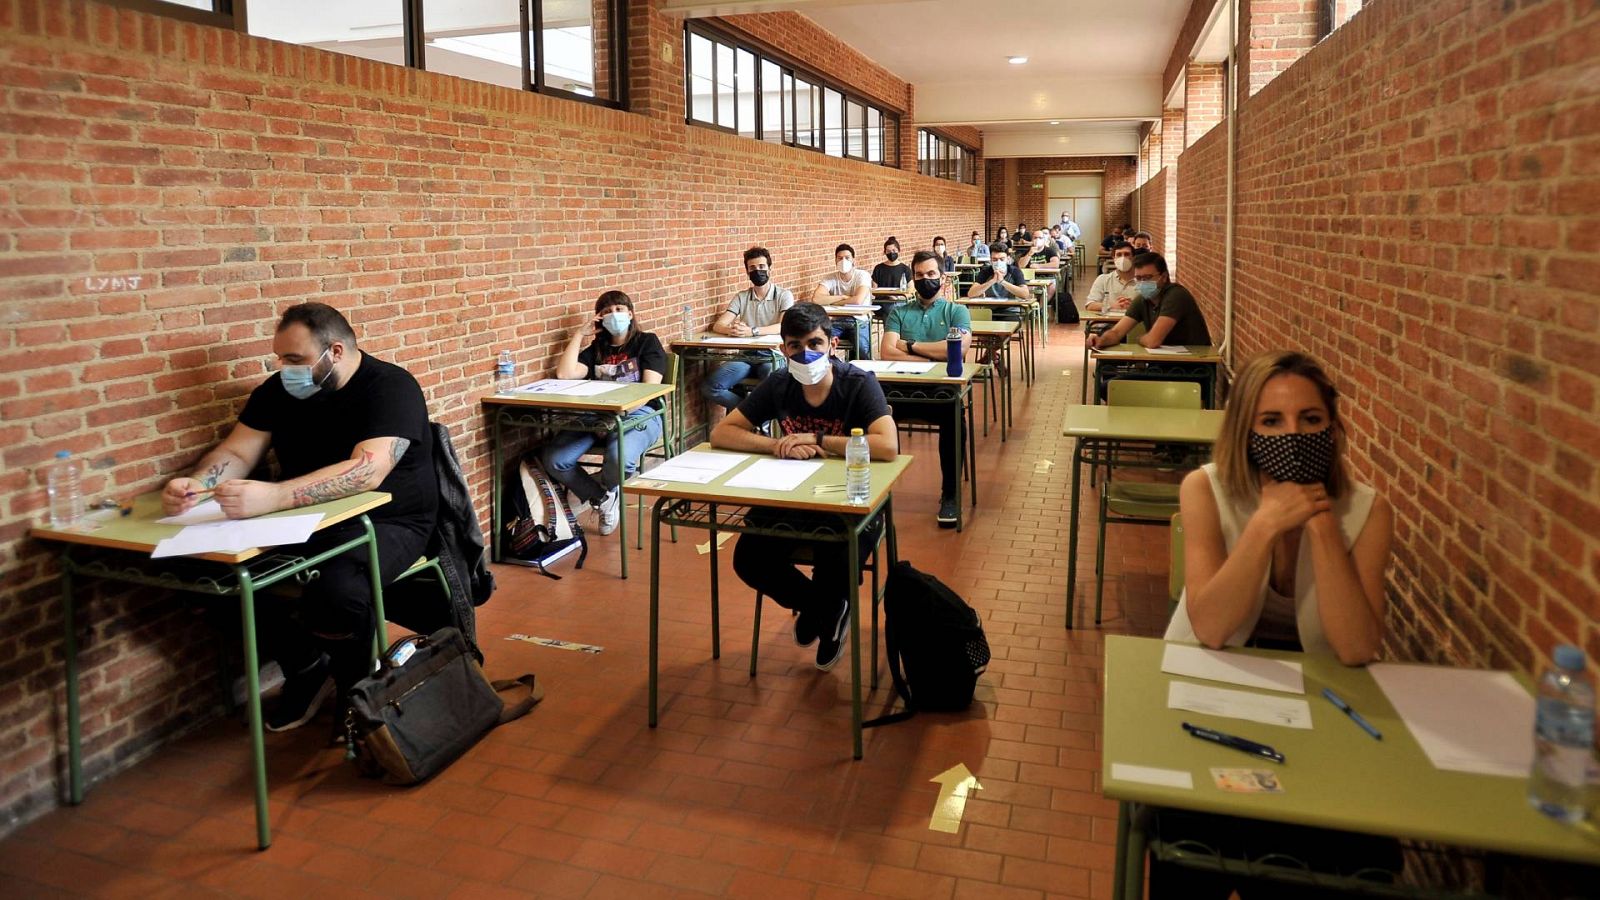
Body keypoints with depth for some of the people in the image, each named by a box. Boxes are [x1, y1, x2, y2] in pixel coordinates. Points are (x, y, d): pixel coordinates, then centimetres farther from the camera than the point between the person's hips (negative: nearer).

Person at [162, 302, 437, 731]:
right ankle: (306, 668, 6)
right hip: (307, 520, 7)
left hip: (386, 523, -6)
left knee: (336, 587, -36)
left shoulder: (390, 387, -18)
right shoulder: (278, 390, 5)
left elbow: (367, 471, -32)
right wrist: (195, 485, -21)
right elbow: (237, 452, 3)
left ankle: (358, 692, -3)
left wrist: (272, 497, -45)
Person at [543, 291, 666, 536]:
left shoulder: (647, 342, 11)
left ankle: (605, 486, 3)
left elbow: (650, 387, -3)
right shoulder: (595, 348, 23)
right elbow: (564, 374, 5)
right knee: (554, 460, -24)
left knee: (620, 459, -39)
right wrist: (579, 334, 10)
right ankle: (602, 497, 3)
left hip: (638, 414, -4)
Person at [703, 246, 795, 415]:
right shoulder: (741, 297, 12)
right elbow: (718, 325, 2)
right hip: (746, 357, 4)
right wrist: (731, 330, -23)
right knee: (709, 388, -19)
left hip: (773, 357, -4)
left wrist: (752, 331, -29)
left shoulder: (784, 295, 1)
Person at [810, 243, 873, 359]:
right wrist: (843, 297, -16)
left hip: (858, 321, -2)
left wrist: (828, 301, -14)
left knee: (863, 349, -30)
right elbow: (815, 299, -18)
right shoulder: (830, 278, 0)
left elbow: (858, 300, -26)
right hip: (837, 321, 2)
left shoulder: (862, 275, -7)